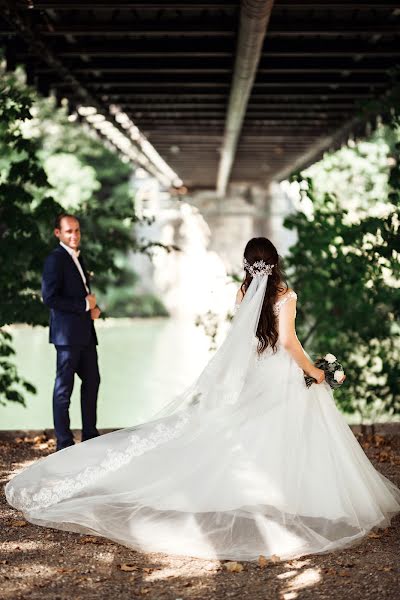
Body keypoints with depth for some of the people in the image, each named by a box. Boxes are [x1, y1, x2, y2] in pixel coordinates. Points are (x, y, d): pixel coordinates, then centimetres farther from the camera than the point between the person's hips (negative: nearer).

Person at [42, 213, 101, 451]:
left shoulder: (78, 258, 17)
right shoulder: (55, 259, -11)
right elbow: (50, 298, -19)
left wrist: (93, 307, 6)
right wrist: (85, 304, -15)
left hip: (85, 333, 9)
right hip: (67, 333, -9)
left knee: (92, 381, 12)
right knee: (64, 387, -2)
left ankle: (90, 434, 22)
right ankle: (64, 441, 3)